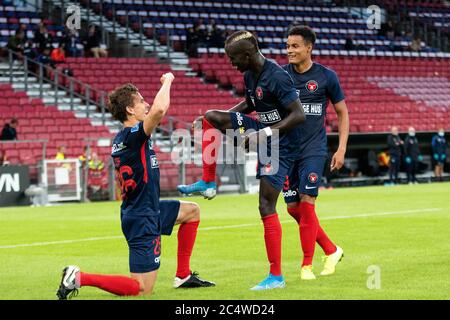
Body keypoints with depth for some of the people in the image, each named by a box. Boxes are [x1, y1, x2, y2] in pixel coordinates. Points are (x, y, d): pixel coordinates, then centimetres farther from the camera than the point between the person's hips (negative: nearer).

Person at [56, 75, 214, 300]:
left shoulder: (120, 138, 7)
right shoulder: (134, 135, -21)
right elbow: (159, 109, -35)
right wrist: (167, 82, -22)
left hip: (138, 211, 10)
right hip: (142, 218, -10)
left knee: (192, 211, 27)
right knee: (142, 290, -8)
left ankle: (183, 276, 25)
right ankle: (80, 278, -10)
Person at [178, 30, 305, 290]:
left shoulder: (277, 77, -24)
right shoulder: (250, 75, 5)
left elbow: (299, 115, -27)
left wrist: (266, 134, -30)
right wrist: (222, 118, 12)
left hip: (281, 144, -9)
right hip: (263, 133, 9)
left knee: (267, 207, -10)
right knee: (211, 117, 4)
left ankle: (277, 276, -5)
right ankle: (208, 184, 11)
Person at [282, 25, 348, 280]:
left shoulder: (326, 76, -3)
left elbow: (342, 113, 6)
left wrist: (342, 149, -1)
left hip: (314, 149, -3)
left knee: (306, 202, -12)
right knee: (293, 207, 3)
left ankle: (307, 265, -2)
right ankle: (332, 250, 21)